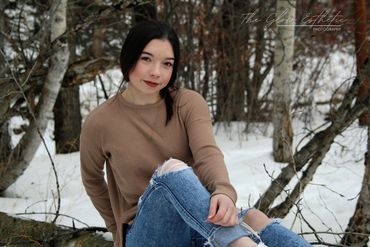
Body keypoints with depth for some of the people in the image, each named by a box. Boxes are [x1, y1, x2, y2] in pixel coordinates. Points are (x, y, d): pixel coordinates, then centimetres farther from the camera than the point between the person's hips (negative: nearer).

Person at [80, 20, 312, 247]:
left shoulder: (189, 103, 3)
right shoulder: (100, 122, -1)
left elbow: (208, 153, -16)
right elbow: (92, 180, 16)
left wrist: (224, 191, -37)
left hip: (203, 225, 2)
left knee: (254, 219, -32)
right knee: (172, 169, -33)